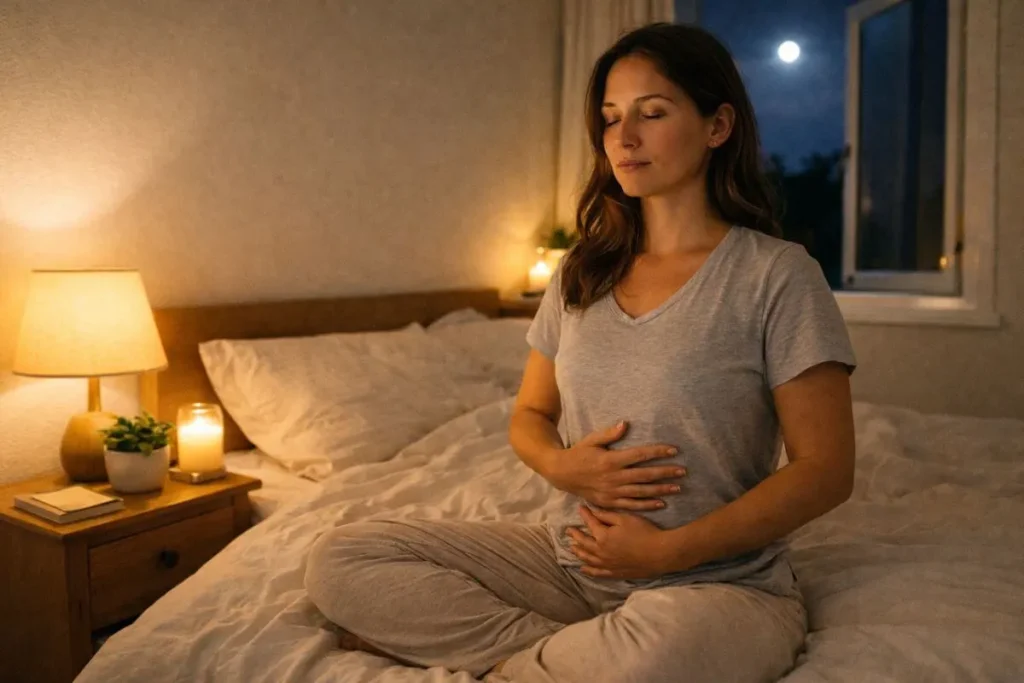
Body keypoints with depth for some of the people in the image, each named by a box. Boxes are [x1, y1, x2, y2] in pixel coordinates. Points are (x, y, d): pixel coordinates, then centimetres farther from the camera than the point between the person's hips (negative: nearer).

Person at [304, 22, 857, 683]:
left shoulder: (777, 274, -8)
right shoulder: (581, 273, 7)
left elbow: (826, 469, -10)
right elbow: (529, 415, 13)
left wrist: (670, 550, -16)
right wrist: (560, 465, -11)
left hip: (719, 581, -4)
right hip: (573, 560, 5)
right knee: (340, 560, -8)